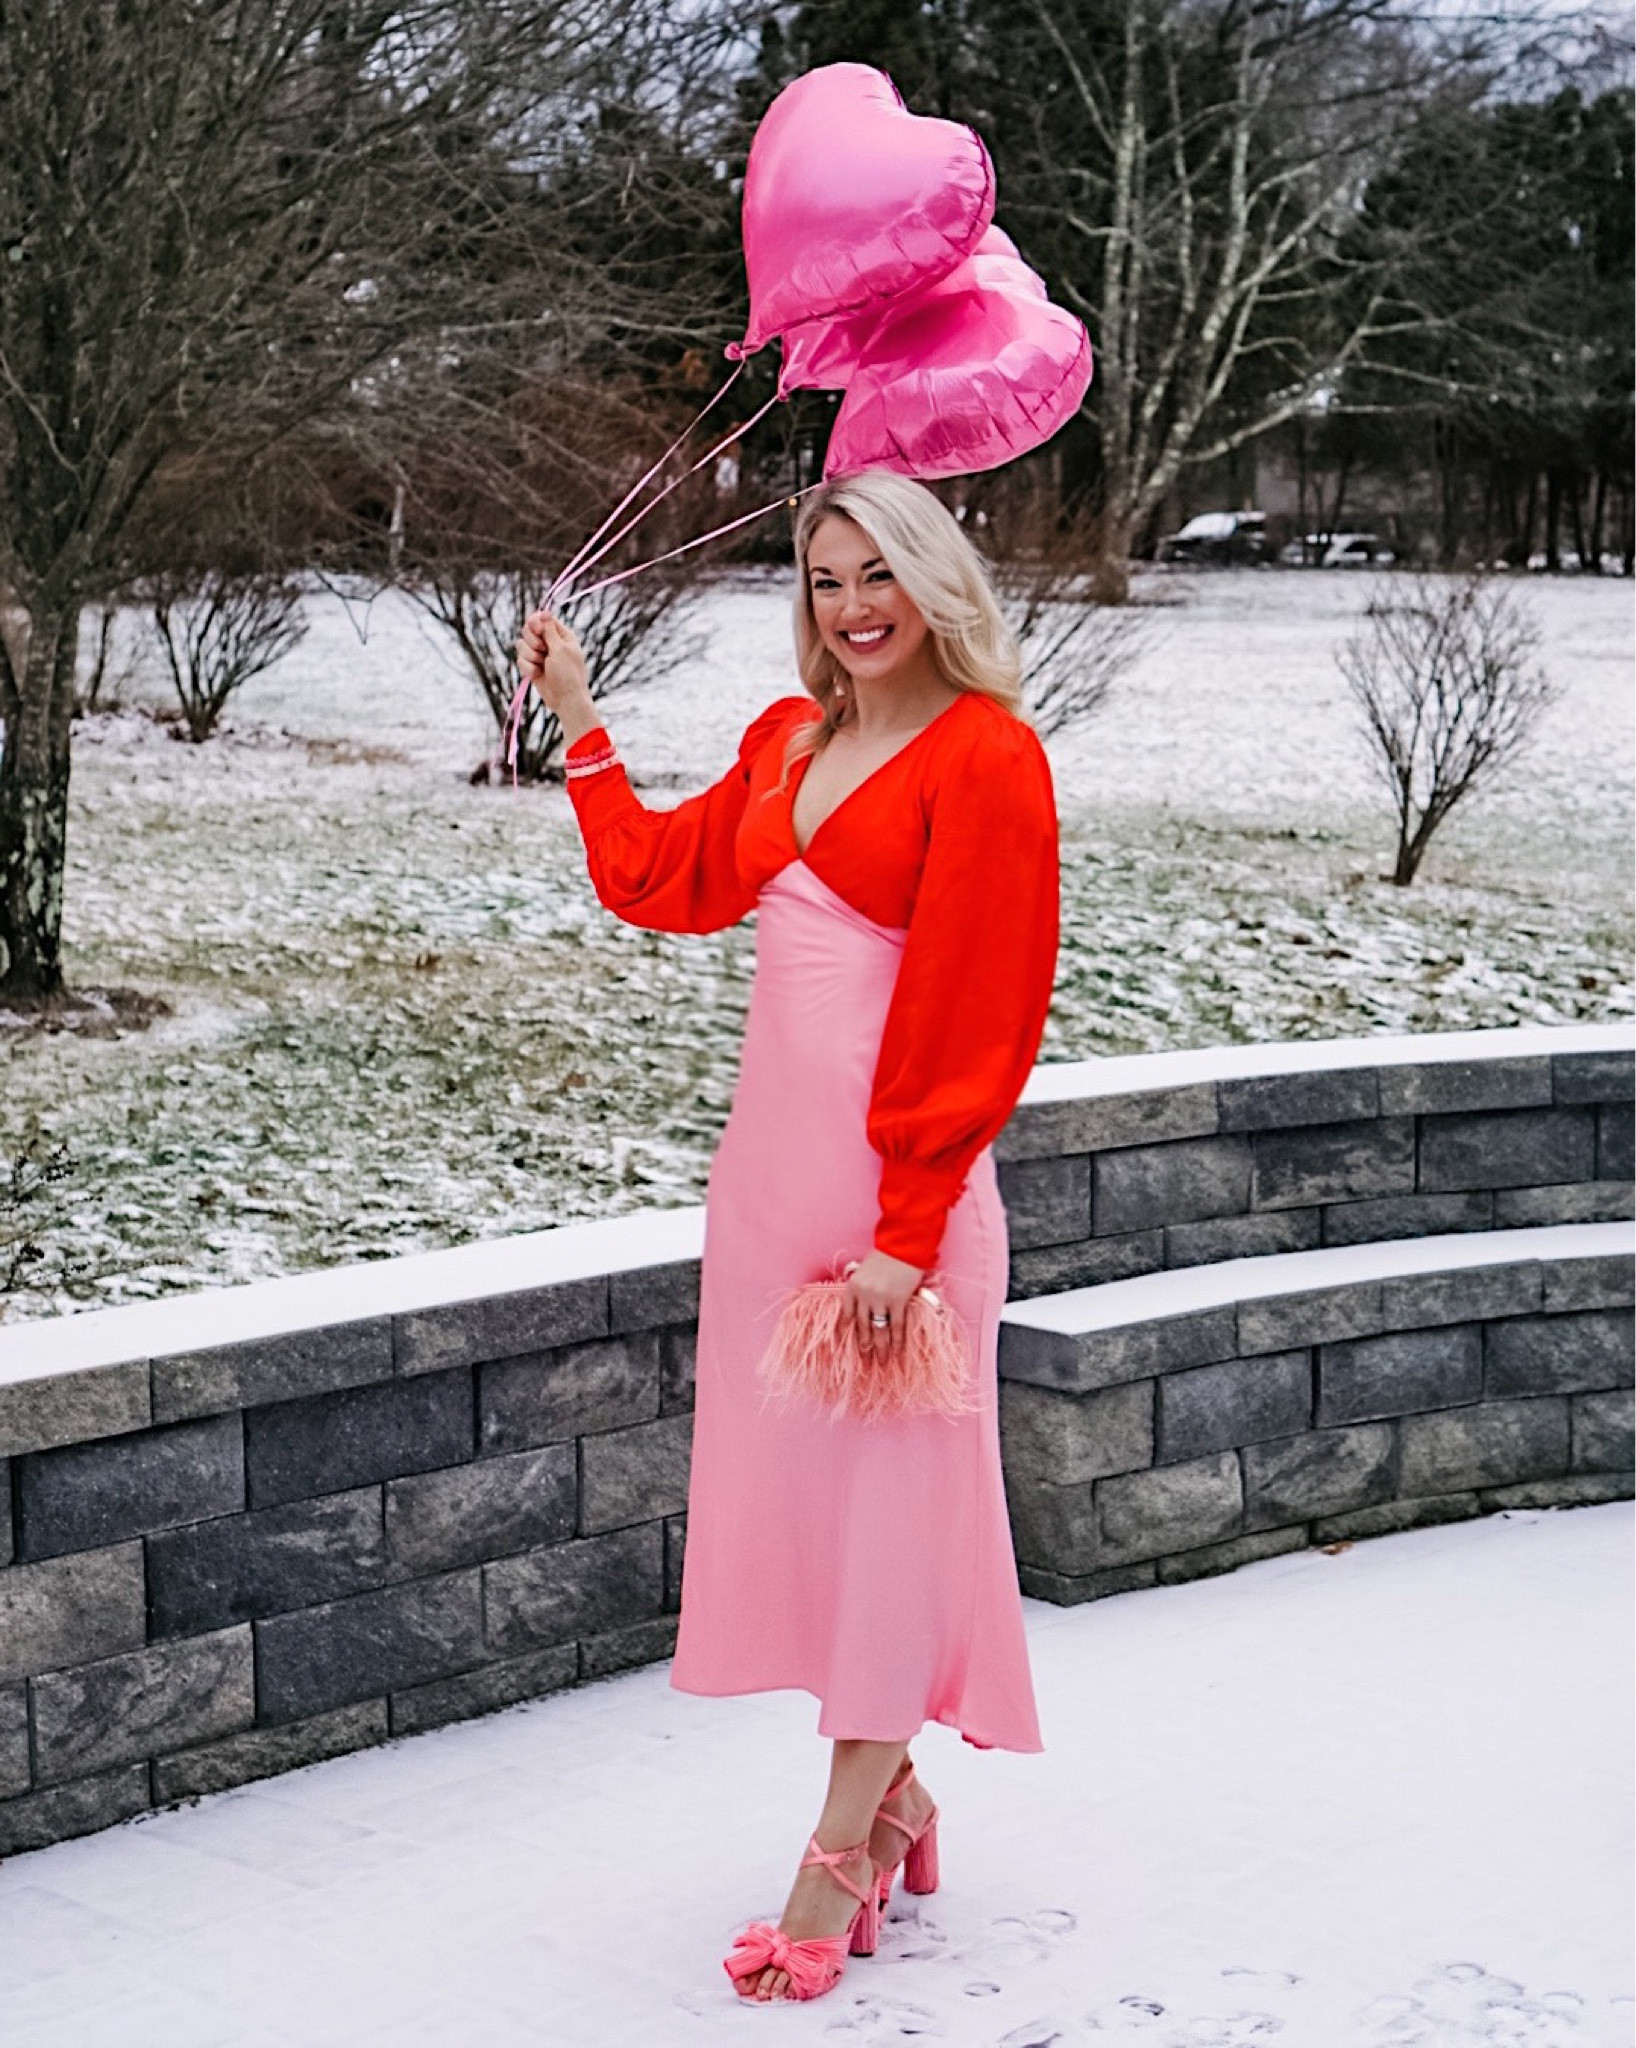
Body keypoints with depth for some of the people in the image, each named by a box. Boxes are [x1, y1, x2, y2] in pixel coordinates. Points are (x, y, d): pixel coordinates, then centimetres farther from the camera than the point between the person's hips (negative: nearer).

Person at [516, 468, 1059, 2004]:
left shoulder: (985, 756, -9)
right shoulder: (787, 739, 14)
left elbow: (975, 1017, -14)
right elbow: (662, 879, 25)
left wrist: (906, 1230, -18)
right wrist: (576, 718, 27)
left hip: (901, 1171, -8)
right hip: (772, 1150, 8)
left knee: (883, 1487, -1)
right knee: (785, 1474, 11)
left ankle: (840, 1858, 7)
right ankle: (894, 1797, 26)